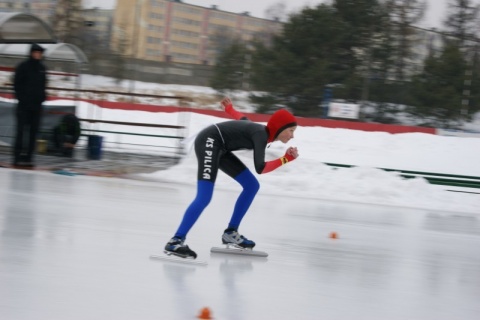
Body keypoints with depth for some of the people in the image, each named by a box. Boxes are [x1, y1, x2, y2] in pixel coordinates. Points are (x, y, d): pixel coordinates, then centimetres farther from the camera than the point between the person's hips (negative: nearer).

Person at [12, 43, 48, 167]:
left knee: (33, 131, 3)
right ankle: (18, 157, -6)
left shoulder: (42, 68, 11)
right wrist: (21, 97, -11)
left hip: (37, 105, 5)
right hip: (24, 104, -5)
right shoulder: (23, 66, -5)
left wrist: (42, 97, 6)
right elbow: (17, 84, -5)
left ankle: (28, 157, 5)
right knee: (21, 130, -7)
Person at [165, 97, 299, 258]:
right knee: (204, 197, -23)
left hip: (219, 147, 11)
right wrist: (286, 159, -21)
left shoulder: (262, 132, 8)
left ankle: (230, 233, 15)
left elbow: (243, 119, 29)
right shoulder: (261, 134, -19)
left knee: (252, 185, 10)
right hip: (209, 141, -11)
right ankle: (176, 241, -27)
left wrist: (230, 109, 47)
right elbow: (260, 168, -26)